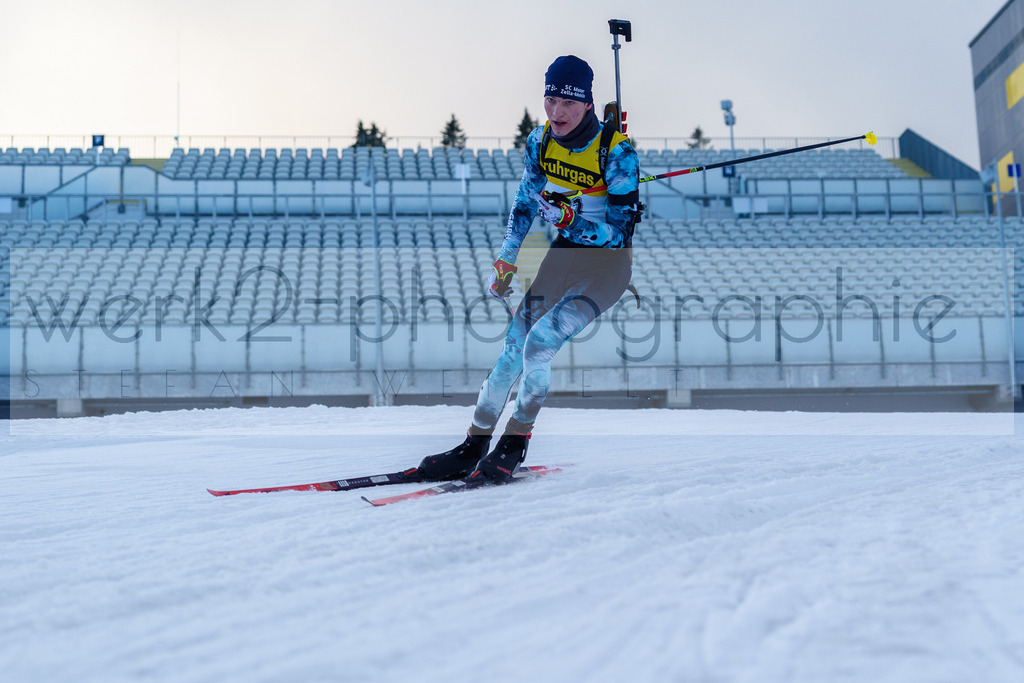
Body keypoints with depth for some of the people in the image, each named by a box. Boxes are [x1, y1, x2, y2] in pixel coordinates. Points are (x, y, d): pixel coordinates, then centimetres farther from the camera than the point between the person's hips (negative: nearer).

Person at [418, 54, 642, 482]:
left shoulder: (616, 151, -20)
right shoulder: (541, 141, -3)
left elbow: (618, 233, -20)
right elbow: (526, 202, 10)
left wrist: (569, 217, -33)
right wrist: (505, 261, 10)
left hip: (608, 262, -5)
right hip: (563, 255, 6)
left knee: (540, 342, -22)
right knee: (514, 347, -4)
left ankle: (515, 443, -6)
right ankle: (474, 444, 5)